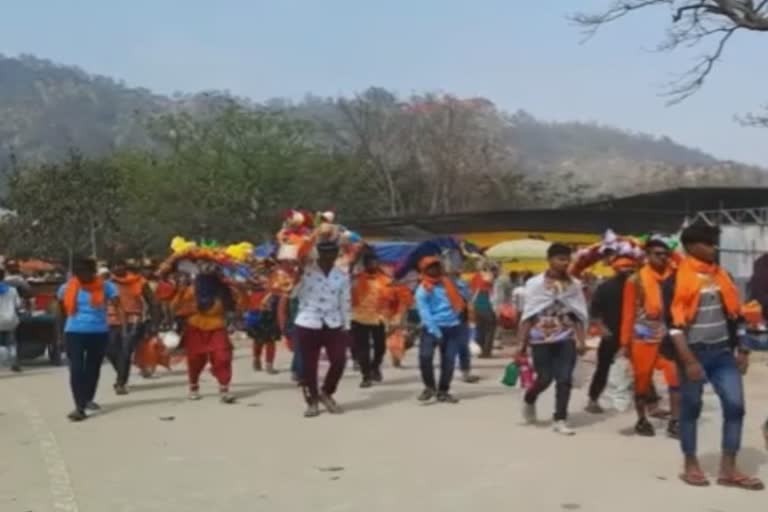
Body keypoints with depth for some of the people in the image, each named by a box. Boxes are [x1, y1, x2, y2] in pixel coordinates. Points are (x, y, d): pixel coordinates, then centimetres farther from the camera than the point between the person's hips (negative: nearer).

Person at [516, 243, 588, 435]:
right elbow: (528, 315, -3)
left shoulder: (574, 285, 4)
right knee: (544, 379, 3)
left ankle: (560, 420, 5)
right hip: (541, 339, -2)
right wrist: (522, 343, -5)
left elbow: (579, 315, 6)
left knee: (564, 379, -3)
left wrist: (581, 340, -4)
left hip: (566, 339, 2)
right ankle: (529, 400, 33)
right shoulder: (535, 283, -3)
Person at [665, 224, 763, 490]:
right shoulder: (677, 280, -9)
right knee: (691, 407, 5)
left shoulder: (722, 276, 11)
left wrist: (742, 350, 12)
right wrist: (688, 360, -18)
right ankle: (690, 465, 17)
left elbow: (733, 313, 17)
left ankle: (728, 468, 5)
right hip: (694, 352, -5)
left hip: (722, 351, 5)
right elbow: (674, 323, -13)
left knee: (735, 404, -2)